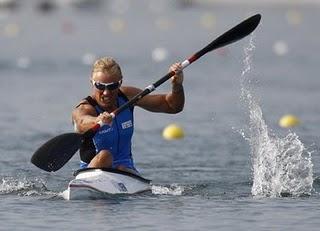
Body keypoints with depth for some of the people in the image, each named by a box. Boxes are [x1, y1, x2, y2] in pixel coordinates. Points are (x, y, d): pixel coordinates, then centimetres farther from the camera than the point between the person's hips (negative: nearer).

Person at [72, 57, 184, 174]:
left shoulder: (128, 96, -2)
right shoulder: (84, 109, -18)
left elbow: (172, 106, 2)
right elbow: (82, 122, -45)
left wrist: (177, 85, -20)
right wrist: (99, 121, -69)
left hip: (125, 169, 3)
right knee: (104, 156, -34)